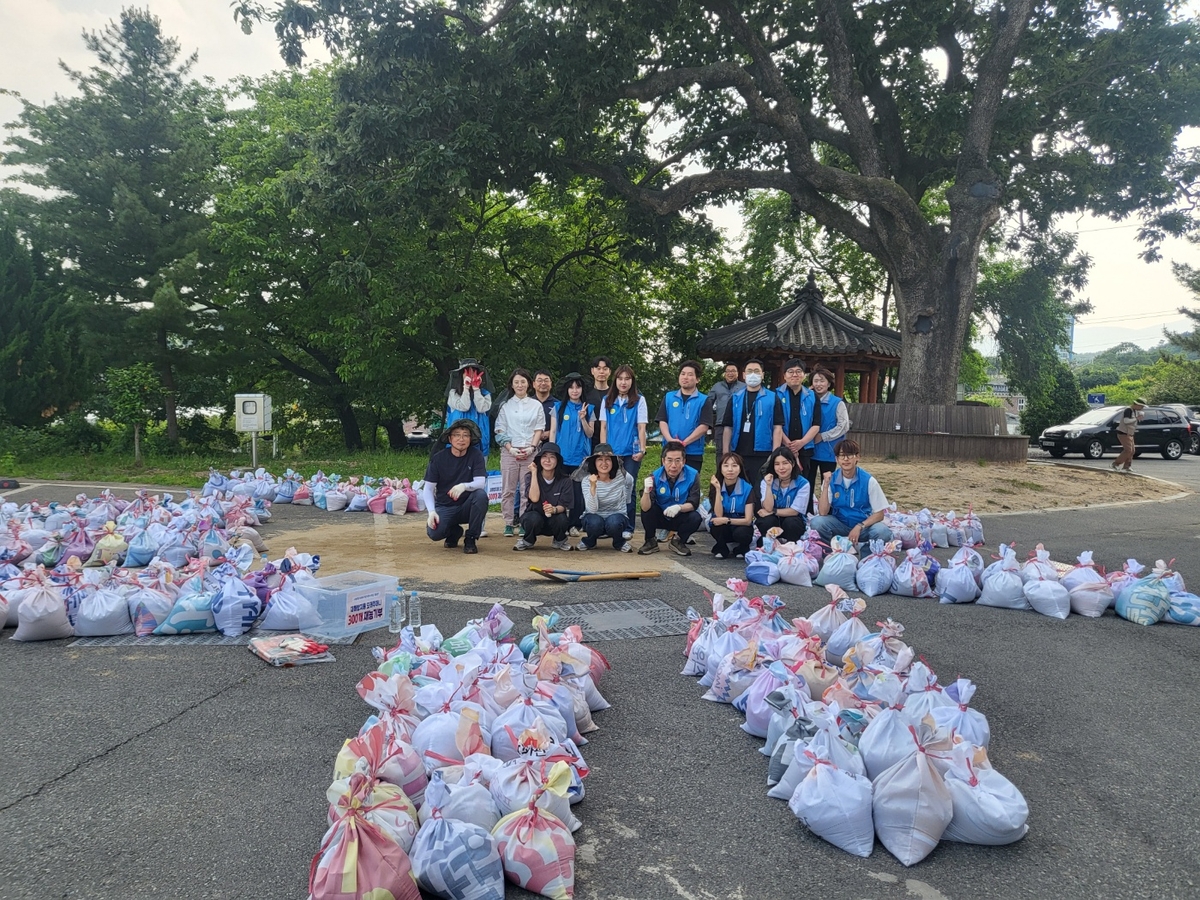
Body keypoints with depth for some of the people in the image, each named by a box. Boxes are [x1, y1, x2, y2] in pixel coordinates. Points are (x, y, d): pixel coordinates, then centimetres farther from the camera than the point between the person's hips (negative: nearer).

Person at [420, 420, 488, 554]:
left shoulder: (476, 455, -5)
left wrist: (464, 486, -38)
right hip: (444, 507, 0)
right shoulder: (438, 458, -4)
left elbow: (481, 482, -16)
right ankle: (454, 532, 12)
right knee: (434, 533, -29)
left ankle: (471, 539, -12)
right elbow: (428, 488, -5)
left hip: (466, 507, 0)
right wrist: (431, 511, -22)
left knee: (481, 494, -31)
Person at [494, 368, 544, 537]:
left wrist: (532, 447, -7)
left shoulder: (536, 405, 12)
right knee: (508, 489, -2)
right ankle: (509, 524, 2)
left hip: (530, 452, 0)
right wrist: (510, 448, -8)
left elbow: (539, 429, 8)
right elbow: (500, 430, 5)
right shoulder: (505, 405, 10)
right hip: (509, 450, 0)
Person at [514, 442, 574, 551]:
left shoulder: (564, 479, -8)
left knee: (561, 519, -33)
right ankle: (528, 540, 0)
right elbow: (534, 498, -25)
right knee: (534, 519, -35)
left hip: (554, 518, 1)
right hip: (534, 515, -1)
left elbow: (564, 506, -11)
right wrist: (534, 473, -22)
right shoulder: (530, 476, -9)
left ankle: (559, 540, 3)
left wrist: (554, 509, -35)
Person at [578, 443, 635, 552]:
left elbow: (630, 482, 13)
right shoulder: (587, 481, -15)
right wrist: (593, 487, -38)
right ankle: (589, 542, 1)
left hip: (617, 515, 0)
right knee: (595, 522, -35)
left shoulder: (622, 476, -14)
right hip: (595, 517, 0)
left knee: (613, 522, -35)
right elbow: (592, 509, -26)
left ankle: (619, 543, 0)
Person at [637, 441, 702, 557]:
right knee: (647, 510, -28)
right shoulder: (655, 476, -19)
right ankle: (651, 542, -1)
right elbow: (645, 508, -27)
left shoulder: (693, 475, -19)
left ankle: (678, 541, 2)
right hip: (660, 518, 0)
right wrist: (646, 492, -48)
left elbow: (694, 504, -20)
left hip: (681, 518, 0)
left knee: (695, 518, -29)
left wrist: (679, 507, -41)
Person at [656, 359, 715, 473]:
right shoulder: (668, 397, 10)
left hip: (693, 453, -2)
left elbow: (704, 426, -7)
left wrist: (684, 443, -17)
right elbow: (662, 421, 3)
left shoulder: (704, 400, 2)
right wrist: (670, 440, -15)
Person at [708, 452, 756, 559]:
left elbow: (748, 520, -16)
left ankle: (741, 549, 1)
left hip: (741, 525, -1)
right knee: (718, 525, -33)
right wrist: (718, 490, -26)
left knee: (741, 533, -35)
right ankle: (721, 549, -2)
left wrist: (727, 520, -31)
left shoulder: (747, 488, -13)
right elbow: (718, 515, -19)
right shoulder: (715, 485, -9)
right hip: (722, 529, 1)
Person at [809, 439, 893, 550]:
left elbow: (879, 514, -8)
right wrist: (826, 486, -23)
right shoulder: (831, 479, -7)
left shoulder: (868, 480, -12)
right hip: (839, 524, 1)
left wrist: (859, 527, -23)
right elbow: (823, 512, -14)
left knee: (883, 532, -32)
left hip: (864, 524, -1)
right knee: (816, 522, -28)